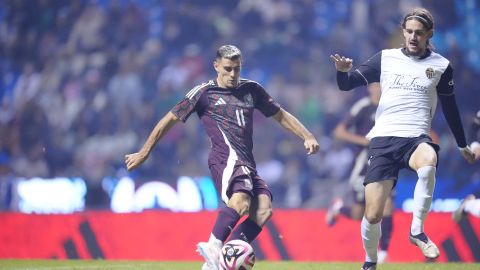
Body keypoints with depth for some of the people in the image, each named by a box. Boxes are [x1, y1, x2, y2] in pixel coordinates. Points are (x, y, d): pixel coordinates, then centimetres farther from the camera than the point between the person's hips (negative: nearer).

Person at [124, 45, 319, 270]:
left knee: (263, 209, -19)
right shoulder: (204, 93, 7)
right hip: (227, 156, -6)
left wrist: (307, 137, 18)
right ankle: (213, 247, -41)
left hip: (247, 163, 6)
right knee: (241, 200, -35)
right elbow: (170, 120, 12)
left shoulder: (251, 90, 22)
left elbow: (281, 116, 31)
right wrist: (144, 153, 13)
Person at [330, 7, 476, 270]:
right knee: (373, 215, -9)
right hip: (383, 139, 1)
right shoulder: (385, 58, 7)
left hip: (416, 138, -1)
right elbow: (347, 84, 7)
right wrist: (342, 71, -16)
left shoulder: (441, 66, 8)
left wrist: (462, 145, 25)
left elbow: (450, 108, 19)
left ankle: (417, 231, -22)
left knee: (428, 163, -39)